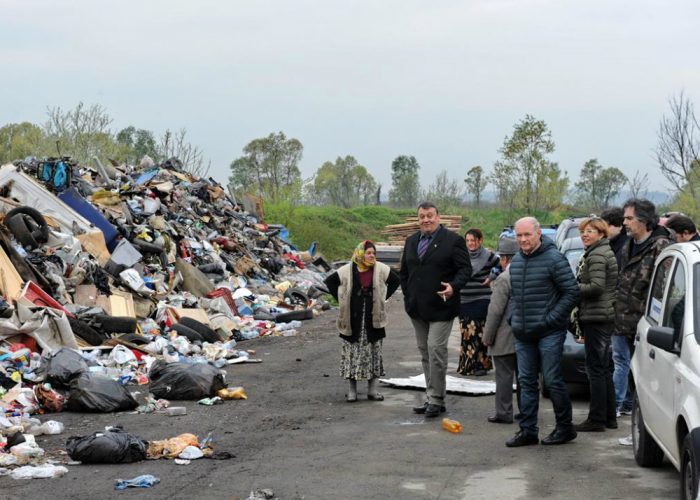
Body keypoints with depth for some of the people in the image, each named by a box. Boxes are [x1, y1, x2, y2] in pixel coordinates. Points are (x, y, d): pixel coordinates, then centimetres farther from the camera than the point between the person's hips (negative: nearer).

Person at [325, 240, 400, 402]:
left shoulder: (381, 269, 0)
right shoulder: (348, 270, -4)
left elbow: (396, 280, 11)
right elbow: (330, 281, 6)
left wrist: (383, 297, 3)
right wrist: (340, 300, 0)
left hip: (373, 319, 2)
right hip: (353, 320, -2)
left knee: (374, 353, 6)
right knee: (352, 354, 1)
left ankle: (372, 390, 14)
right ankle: (351, 390, 8)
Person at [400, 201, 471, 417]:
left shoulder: (453, 240, -4)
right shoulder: (411, 241, 14)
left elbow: (465, 268, -7)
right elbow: (404, 272, 22)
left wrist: (454, 287, -23)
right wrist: (408, 296, 13)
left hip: (441, 306, -6)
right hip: (417, 308, 6)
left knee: (436, 349, -12)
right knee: (425, 352, 10)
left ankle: (436, 399, -5)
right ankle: (431, 398, 16)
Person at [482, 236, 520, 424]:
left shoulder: (503, 279, -16)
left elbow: (496, 311, -16)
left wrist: (488, 336, -9)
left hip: (506, 338, -7)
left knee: (504, 375, -2)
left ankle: (504, 413, 0)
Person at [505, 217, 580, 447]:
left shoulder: (554, 259, -10)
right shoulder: (516, 261, 12)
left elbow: (572, 292, -12)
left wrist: (550, 320, -14)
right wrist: (514, 318, 10)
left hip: (549, 333, -7)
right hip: (523, 334, 7)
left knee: (552, 380, -3)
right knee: (526, 381, 8)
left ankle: (565, 427, 10)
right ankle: (528, 430, 12)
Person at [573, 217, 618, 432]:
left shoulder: (597, 255, -13)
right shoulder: (606, 252, 18)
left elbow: (596, 287, -22)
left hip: (597, 317, -10)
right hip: (606, 317, 10)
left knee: (595, 368, -7)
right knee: (603, 369, 14)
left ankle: (597, 419, -4)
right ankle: (609, 417, 19)